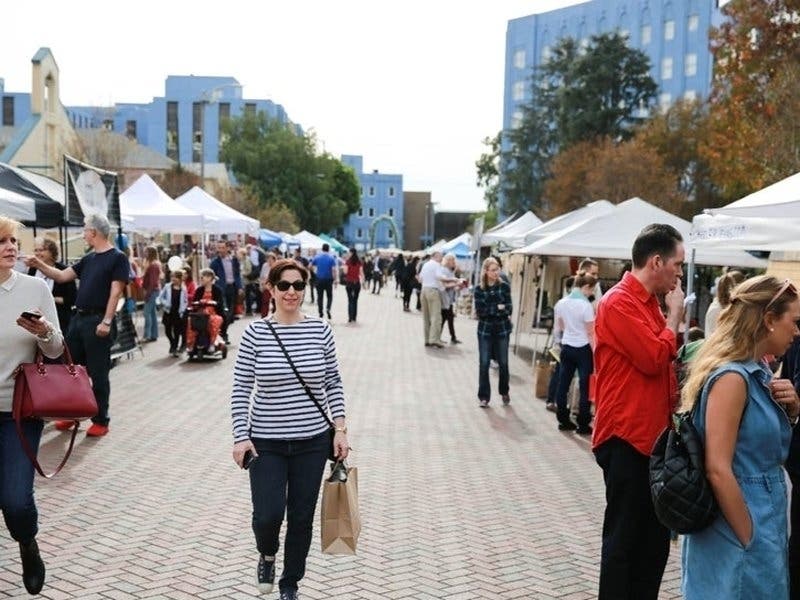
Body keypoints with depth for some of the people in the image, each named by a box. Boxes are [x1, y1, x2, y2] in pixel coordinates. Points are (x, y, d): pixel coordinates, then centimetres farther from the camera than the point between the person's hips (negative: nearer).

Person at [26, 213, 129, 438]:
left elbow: (115, 293, -14)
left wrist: (106, 322, -20)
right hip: (78, 318, 8)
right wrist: (39, 265, 3)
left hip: (97, 321, -8)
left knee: (98, 373, -1)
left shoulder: (118, 258, -9)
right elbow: (62, 276, 15)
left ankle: (101, 420, 9)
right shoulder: (88, 259, 14)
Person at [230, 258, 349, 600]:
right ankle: (266, 555, 30)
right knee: (268, 515, -7)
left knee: (301, 518, 10)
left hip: (312, 441, 2)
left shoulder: (320, 330, -3)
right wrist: (240, 437, -10)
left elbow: (333, 383, 4)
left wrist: (340, 428, -1)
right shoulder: (255, 332, -7)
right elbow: (240, 389, -4)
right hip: (266, 441, -1)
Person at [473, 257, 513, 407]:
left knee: (503, 363, 7)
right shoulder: (479, 289, -3)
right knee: (484, 364, 0)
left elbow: (508, 309, -8)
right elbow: (480, 311, -11)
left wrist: (489, 310, -17)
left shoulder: (505, 286, -2)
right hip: (485, 330, 0)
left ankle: (504, 392, 29)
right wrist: (498, 308, -16)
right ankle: (484, 396, 11)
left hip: (502, 330, 0)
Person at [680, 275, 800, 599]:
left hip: (764, 522, 9)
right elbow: (718, 470, -24)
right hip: (742, 534, -9)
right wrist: (750, 541, -18)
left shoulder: (759, 372, 6)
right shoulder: (732, 378, -21)